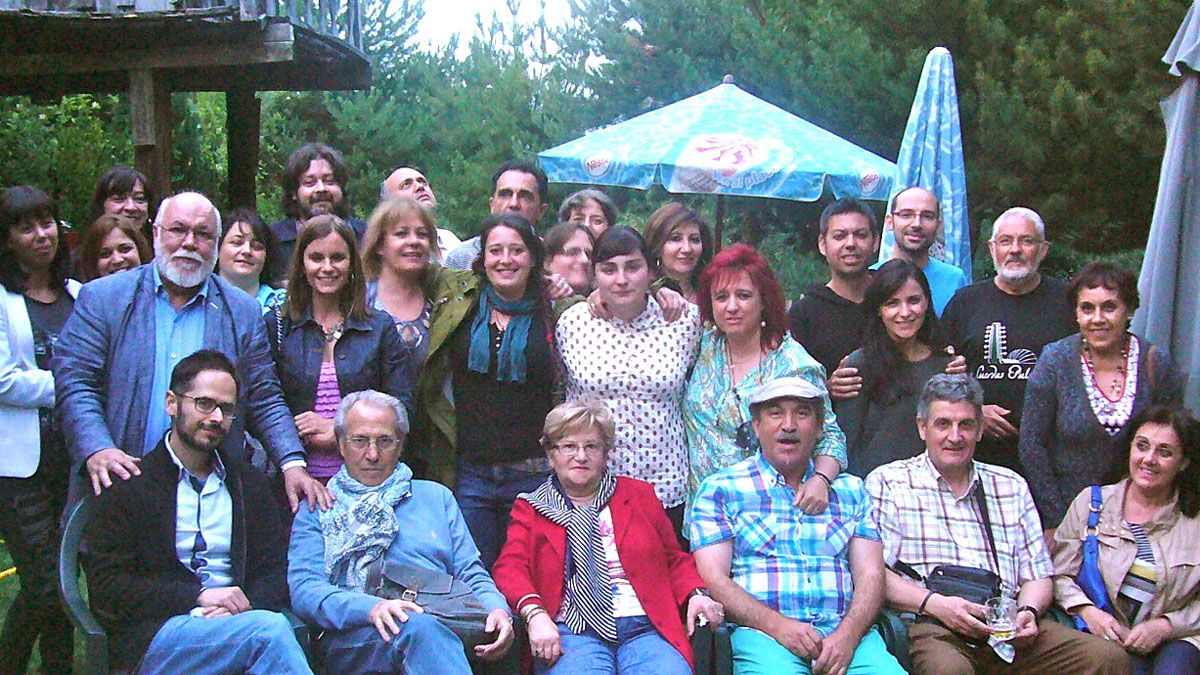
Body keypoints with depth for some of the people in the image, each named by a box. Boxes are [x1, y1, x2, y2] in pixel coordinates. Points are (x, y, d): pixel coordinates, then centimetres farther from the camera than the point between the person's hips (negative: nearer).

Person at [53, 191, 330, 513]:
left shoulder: (243, 311, 9)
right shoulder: (102, 298, 4)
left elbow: (265, 401, 8)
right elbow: (74, 383, -3)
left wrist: (293, 464, -7)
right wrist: (96, 449, -19)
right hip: (120, 488, -1)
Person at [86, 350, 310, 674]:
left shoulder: (249, 483, 20)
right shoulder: (127, 484, 6)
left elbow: (275, 572, 15)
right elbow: (106, 584, -2)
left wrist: (242, 608, -9)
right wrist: (199, 595, -13)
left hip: (240, 621, 4)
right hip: (157, 634, -4)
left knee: (276, 623, -35)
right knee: (268, 630, -34)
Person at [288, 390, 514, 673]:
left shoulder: (436, 497, 27)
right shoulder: (318, 510, 18)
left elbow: (472, 575, 19)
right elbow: (304, 591, 2)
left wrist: (497, 608, -7)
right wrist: (371, 607, -20)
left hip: (448, 626, 2)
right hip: (354, 636, -2)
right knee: (418, 627, -37)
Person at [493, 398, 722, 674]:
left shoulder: (638, 494, 24)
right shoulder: (531, 508, 18)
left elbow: (675, 559, 24)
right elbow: (510, 568, 4)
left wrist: (696, 594, 2)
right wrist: (535, 614, -15)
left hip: (645, 627, 2)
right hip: (572, 630, -2)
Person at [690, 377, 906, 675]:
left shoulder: (850, 490, 21)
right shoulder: (720, 488, 11)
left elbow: (870, 573, 11)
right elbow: (713, 578, 1)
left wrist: (847, 634, -9)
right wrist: (777, 625, -14)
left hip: (848, 632, 3)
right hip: (762, 633, -3)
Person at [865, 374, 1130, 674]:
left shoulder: (1011, 486, 23)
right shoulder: (886, 482, 9)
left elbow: (1038, 574, 20)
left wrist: (1028, 612, -3)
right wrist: (934, 603, -17)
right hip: (932, 627, -5)